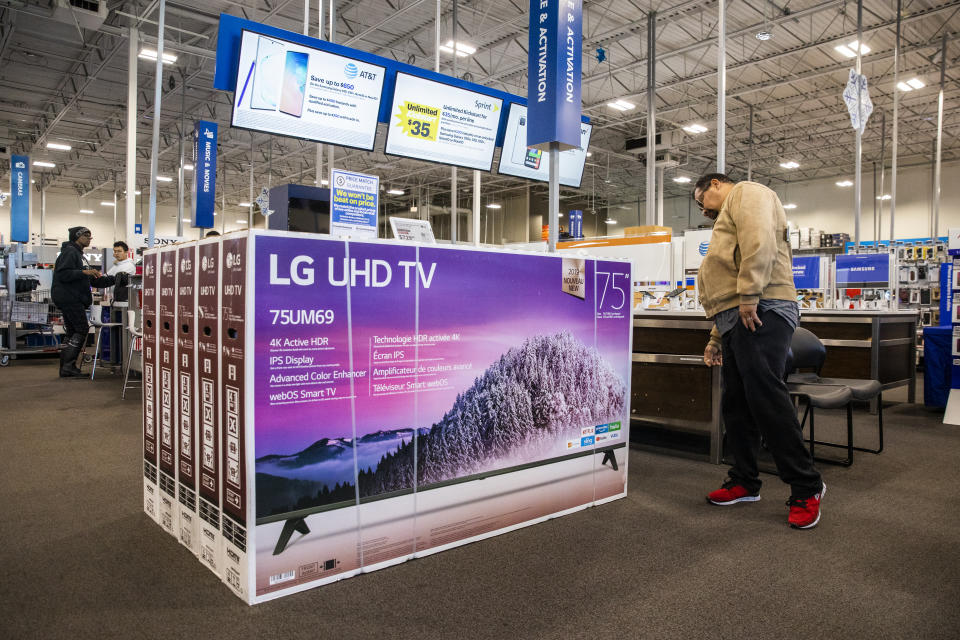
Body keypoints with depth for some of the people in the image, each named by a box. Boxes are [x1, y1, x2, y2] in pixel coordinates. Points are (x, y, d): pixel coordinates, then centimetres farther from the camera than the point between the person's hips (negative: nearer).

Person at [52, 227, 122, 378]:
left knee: (72, 332, 10)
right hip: (69, 298, -10)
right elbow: (63, 274, -21)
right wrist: (84, 272, -23)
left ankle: (65, 367, 12)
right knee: (82, 329, -11)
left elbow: (94, 280, 22)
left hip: (72, 300, 10)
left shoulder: (80, 255, 24)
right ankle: (68, 366, -11)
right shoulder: (70, 252, -8)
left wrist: (115, 279, 13)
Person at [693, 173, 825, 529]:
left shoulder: (746, 193, 7)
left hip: (760, 313, -10)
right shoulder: (728, 219, 35)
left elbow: (760, 238, -15)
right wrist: (716, 338, 27)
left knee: (766, 399, -13)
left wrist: (749, 295, -22)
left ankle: (806, 489, -4)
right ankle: (744, 482, 18)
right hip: (737, 320, 10)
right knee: (735, 405, 9)